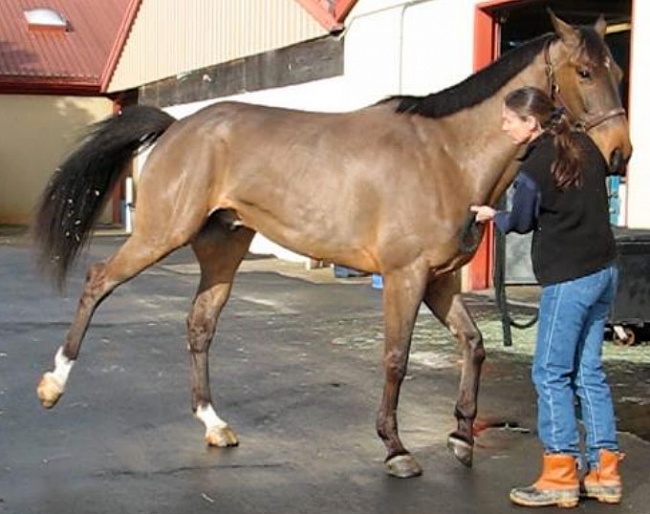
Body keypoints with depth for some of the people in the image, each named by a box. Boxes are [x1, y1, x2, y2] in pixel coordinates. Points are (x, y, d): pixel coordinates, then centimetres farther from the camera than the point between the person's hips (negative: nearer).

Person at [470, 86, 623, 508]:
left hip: (568, 278, -8)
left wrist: (493, 216, 19)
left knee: (551, 373, 0)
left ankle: (560, 477, 4)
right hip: (605, 269, 8)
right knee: (589, 371, 13)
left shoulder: (534, 169, -14)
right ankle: (605, 473, 17)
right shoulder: (585, 146, 7)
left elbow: (521, 222, -1)